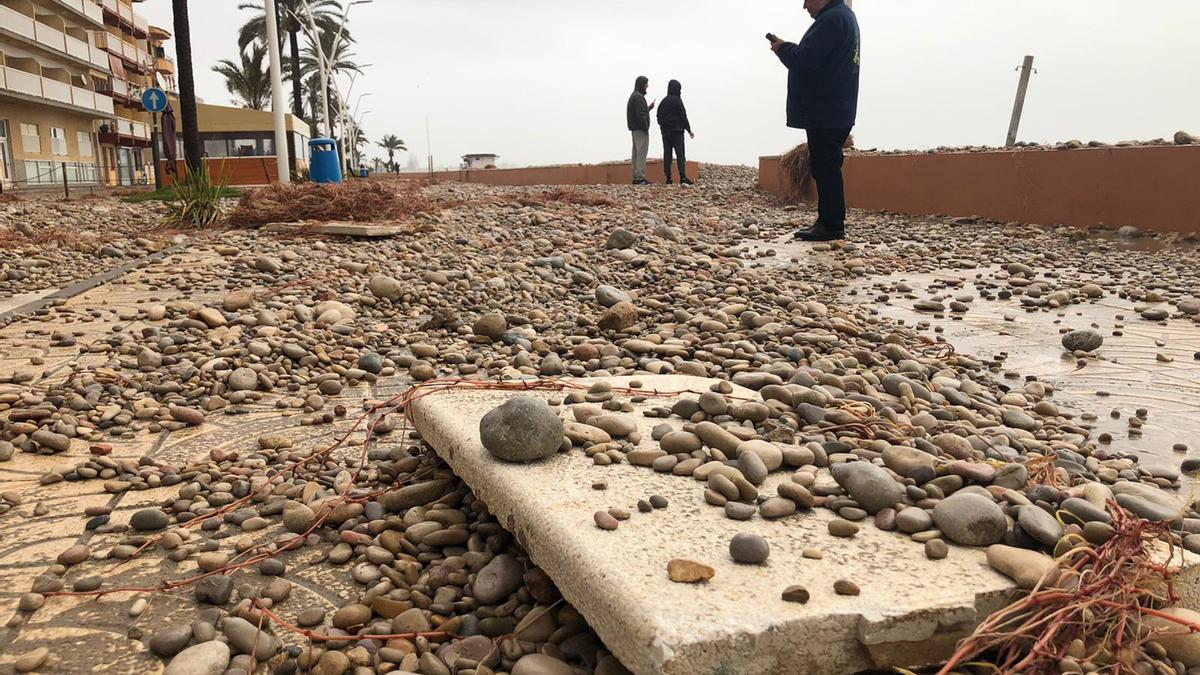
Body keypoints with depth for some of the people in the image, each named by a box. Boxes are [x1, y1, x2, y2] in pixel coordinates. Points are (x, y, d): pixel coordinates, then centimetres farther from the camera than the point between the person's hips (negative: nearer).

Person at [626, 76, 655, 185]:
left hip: (634, 129, 10)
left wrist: (649, 108, 19)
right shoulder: (639, 97, -14)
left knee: (636, 153, 11)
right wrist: (646, 128, -16)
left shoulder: (634, 96, 17)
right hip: (641, 130, -10)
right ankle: (640, 177, -11)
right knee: (641, 153, -10)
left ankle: (636, 177, 14)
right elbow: (640, 115, -20)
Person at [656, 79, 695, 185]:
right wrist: (689, 130, -3)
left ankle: (668, 178, 5)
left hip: (665, 132, 6)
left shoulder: (664, 101, 9)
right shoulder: (677, 100, -10)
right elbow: (683, 116, -9)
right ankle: (683, 178, -13)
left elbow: (659, 116, 13)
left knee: (667, 155, 7)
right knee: (680, 155, -5)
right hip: (676, 131, -6)